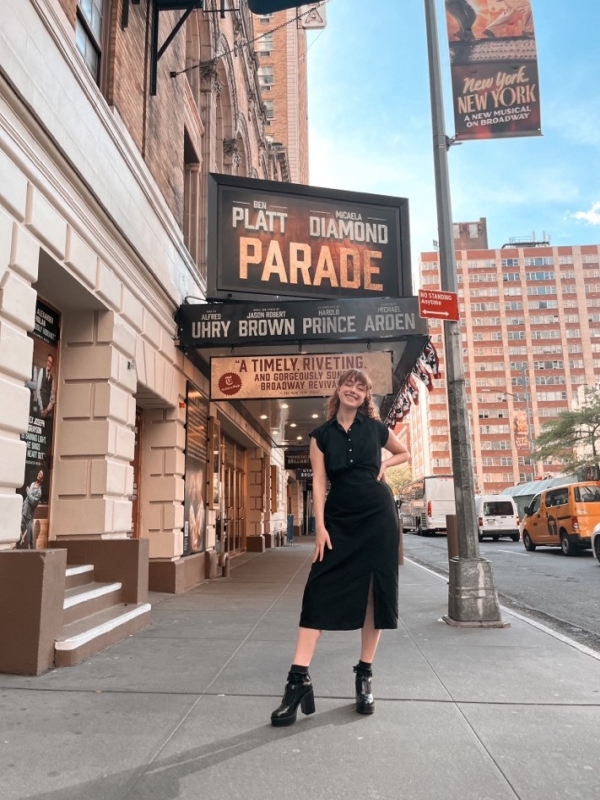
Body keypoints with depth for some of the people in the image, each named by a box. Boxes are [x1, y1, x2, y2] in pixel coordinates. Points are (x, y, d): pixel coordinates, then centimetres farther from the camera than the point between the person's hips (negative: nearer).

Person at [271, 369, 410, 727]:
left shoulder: (375, 427, 4)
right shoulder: (322, 435, 3)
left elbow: (405, 453, 21)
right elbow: (319, 482, -2)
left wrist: (385, 465, 1)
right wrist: (320, 526, -10)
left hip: (379, 515, 1)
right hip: (340, 517, 0)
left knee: (376, 593, 5)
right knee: (320, 592, -7)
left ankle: (365, 675, 19)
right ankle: (300, 677, -4)